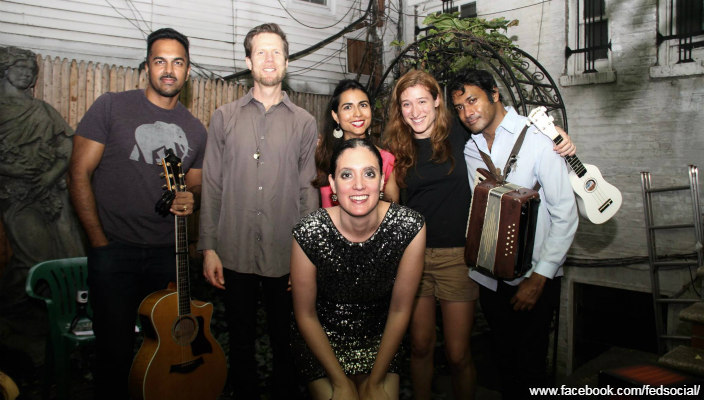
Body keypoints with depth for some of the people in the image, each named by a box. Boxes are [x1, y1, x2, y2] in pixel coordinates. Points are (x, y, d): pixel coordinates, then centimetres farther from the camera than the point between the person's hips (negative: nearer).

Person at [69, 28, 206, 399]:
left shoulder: (195, 129, 10)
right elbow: (79, 175, -4)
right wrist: (100, 242, -10)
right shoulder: (111, 107, -1)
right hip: (114, 252, -3)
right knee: (114, 351, 4)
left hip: (169, 254, 4)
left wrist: (190, 199, -6)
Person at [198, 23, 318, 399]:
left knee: (285, 342, 12)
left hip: (286, 255, 0)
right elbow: (211, 185, 4)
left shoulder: (304, 123, 5)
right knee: (241, 343, 14)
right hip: (235, 252, 1)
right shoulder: (225, 117, 6)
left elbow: (309, 190, 2)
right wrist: (208, 248, -2)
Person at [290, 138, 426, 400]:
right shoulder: (309, 233, -23)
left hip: (379, 342, 1)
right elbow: (305, 315, -11)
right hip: (320, 342, -1)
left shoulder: (410, 227, -20)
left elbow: (400, 310, -10)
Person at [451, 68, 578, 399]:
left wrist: (539, 278, -15)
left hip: (534, 277, -5)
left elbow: (565, 214, -13)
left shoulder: (537, 139, -12)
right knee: (504, 359, 18)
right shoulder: (470, 148, 5)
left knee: (530, 366, 4)